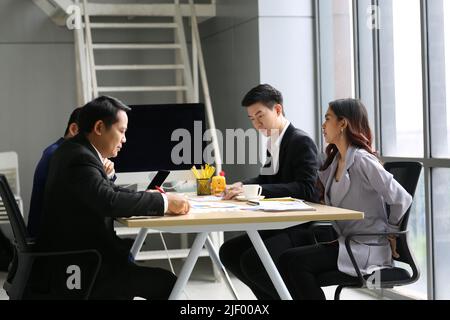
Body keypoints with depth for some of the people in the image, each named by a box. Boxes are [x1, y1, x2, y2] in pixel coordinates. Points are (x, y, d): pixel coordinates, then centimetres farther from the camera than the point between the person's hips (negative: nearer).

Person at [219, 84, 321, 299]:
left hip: (303, 227, -9)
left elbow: (307, 189, -24)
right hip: (281, 224, 9)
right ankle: (272, 295, 10)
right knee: (229, 252, 3)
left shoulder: (301, 142, -13)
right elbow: (265, 179, 20)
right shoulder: (274, 143, 12)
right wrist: (242, 185, -2)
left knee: (252, 260, -25)